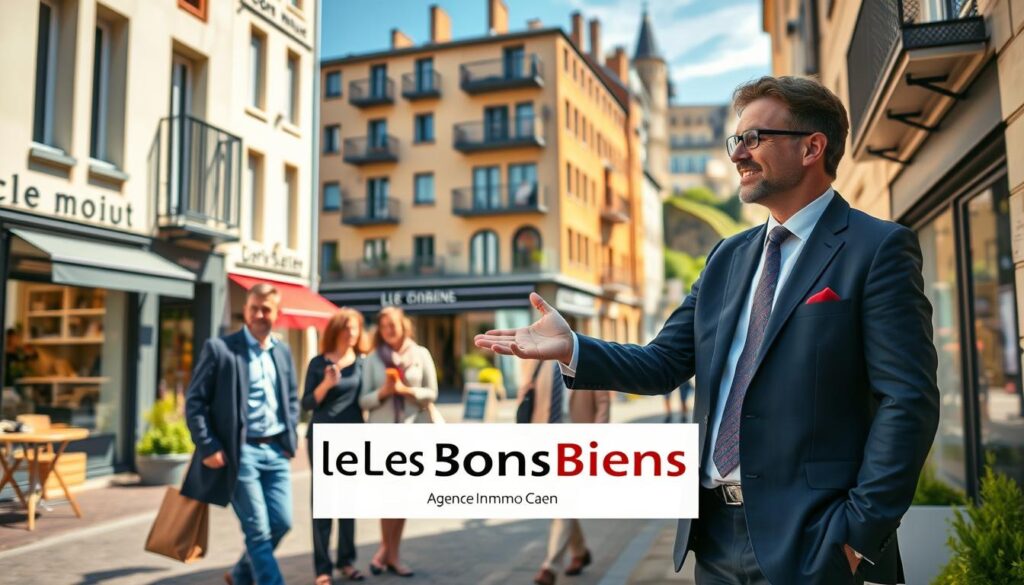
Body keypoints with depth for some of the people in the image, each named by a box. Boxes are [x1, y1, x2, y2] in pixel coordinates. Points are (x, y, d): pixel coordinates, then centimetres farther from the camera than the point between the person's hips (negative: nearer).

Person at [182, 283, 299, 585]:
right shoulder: (219, 348, -5)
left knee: (281, 523, 7)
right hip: (241, 452, -5)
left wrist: (290, 439, 9)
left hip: (276, 451, 6)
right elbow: (195, 401, -6)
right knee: (258, 529, -3)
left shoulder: (283, 351, 12)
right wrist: (208, 448, -12)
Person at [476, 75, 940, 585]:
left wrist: (860, 530, -16)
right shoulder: (727, 257, 11)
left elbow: (909, 401, -12)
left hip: (808, 540, -6)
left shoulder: (878, 249, -7)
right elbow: (663, 364, 7)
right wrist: (572, 348, -7)